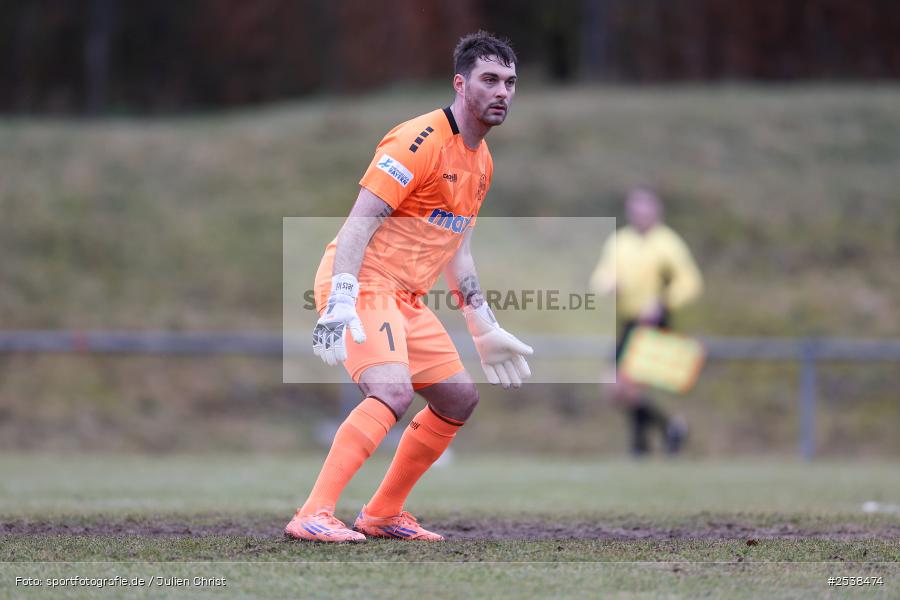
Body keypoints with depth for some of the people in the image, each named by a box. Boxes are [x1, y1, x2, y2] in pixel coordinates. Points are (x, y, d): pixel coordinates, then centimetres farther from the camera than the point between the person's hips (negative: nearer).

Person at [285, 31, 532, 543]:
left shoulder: (482, 161, 14)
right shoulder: (421, 141, -16)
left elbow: (457, 252, 23)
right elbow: (359, 223, -21)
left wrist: (485, 330, 21)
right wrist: (340, 304, -30)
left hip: (407, 298, 10)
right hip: (365, 284, -10)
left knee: (460, 398, 12)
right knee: (393, 391, -28)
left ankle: (383, 514, 21)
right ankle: (313, 516, -29)